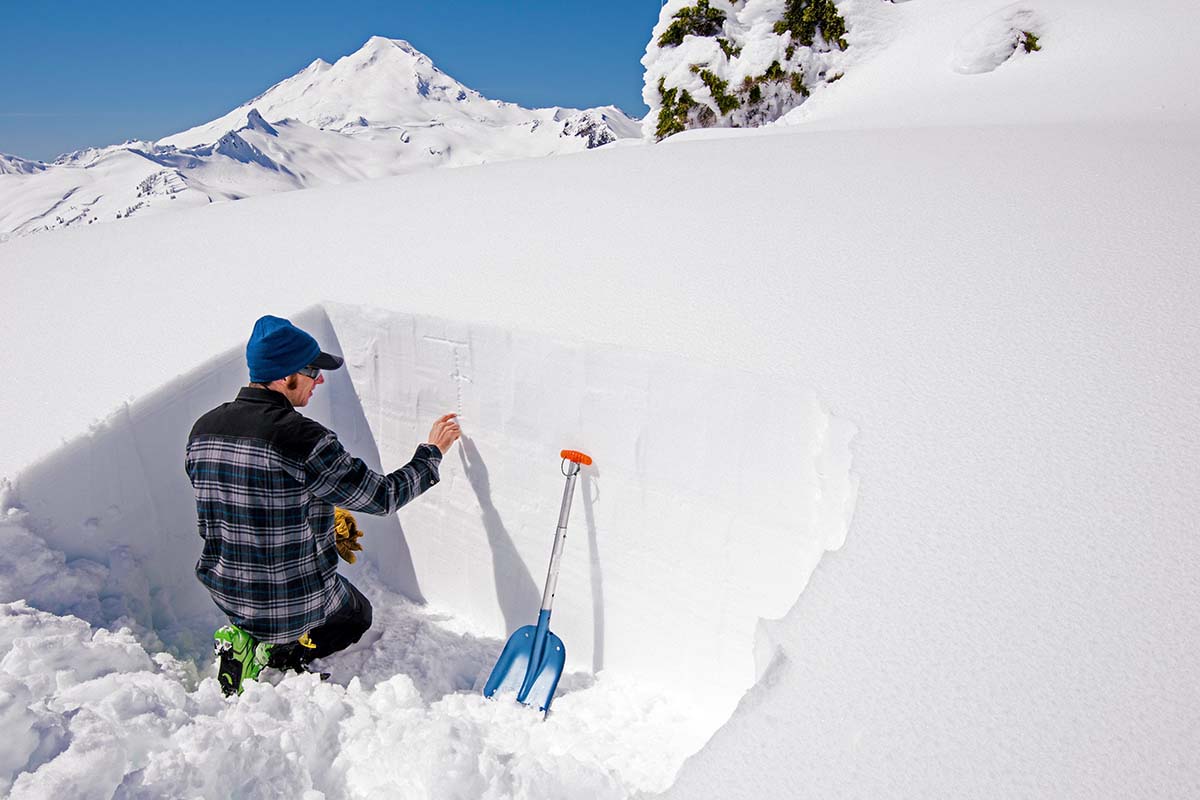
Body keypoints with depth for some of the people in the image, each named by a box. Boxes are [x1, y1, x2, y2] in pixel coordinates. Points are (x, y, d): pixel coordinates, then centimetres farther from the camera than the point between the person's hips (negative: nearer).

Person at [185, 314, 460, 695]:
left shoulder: (203, 429, -5)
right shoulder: (300, 436, -28)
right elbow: (382, 496, -20)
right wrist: (432, 451, -4)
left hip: (225, 591, 6)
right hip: (293, 600, -6)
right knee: (358, 614, 27)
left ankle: (243, 638, 12)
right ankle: (278, 654, 1)